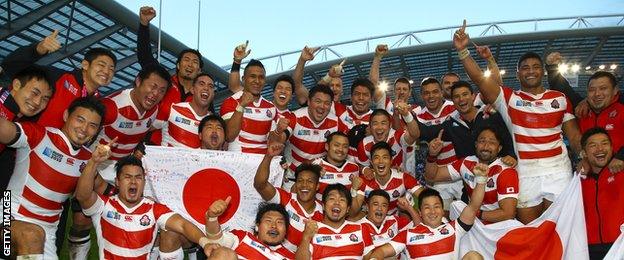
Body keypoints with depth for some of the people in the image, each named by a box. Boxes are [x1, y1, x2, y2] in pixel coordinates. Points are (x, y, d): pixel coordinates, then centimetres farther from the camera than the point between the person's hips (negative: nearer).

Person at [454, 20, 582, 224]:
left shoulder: (560, 98, 10)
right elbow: (479, 78, -8)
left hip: (559, 172, 1)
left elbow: (574, 136, 10)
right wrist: (462, 50, -19)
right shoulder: (508, 98, 4)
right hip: (525, 174, -1)